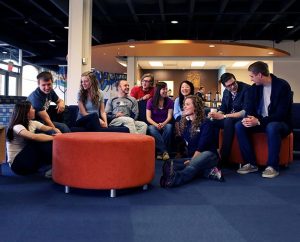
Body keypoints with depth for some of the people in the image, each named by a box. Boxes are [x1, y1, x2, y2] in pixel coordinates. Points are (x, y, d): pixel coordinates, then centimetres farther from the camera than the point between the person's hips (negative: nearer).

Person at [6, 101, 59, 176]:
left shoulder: (32, 123, 4)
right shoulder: (17, 127, -20)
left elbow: (52, 129, 1)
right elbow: (34, 137, -37)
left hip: (28, 158, 7)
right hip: (17, 163, -7)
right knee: (39, 141, -26)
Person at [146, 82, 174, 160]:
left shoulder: (170, 101, 3)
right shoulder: (150, 101, -1)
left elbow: (169, 116, -5)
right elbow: (148, 117, -6)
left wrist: (163, 124, -26)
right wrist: (156, 124, -26)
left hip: (165, 124, 1)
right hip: (154, 124, -1)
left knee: (169, 126, -35)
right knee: (151, 128, -36)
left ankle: (160, 152, -24)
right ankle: (164, 151, -30)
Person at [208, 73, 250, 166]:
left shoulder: (246, 89, -16)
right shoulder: (226, 92, 5)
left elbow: (246, 112, -23)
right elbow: (222, 109, 9)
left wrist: (224, 116, -27)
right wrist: (217, 114, -16)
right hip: (229, 118, 7)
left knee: (228, 121, -35)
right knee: (211, 122, -15)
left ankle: (223, 158, -32)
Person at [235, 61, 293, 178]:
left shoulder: (282, 85, -16)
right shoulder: (254, 88, 3)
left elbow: (281, 113, -22)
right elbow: (249, 109, 2)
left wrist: (259, 121, -32)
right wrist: (249, 119, -23)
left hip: (280, 123, -5)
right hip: (259, 122, 6)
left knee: (272, 127, -39)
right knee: (239, 126, -19)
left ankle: (273, 166, -25)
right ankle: (251, 163, -15)